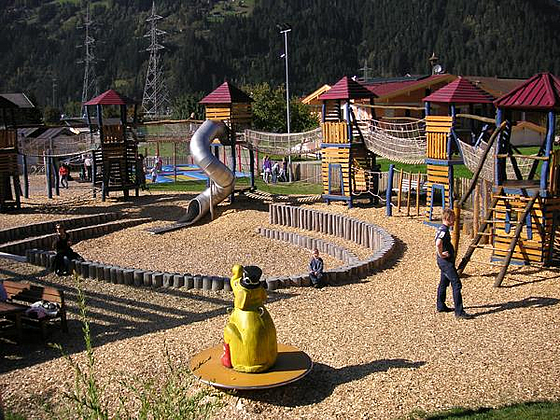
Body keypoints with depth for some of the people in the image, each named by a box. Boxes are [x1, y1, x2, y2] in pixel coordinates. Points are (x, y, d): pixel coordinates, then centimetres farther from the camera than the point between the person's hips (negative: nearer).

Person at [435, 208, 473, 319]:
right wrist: (441, 254, -23)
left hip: (445, 261, 11)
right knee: (456, 284, -10)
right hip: (446, 261, -11)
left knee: (444, 283, 20)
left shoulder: (442, 229, 12)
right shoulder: (444, 230, -20)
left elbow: (439, 242, 31)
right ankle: (459, 312, -10)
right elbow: (438, 244, -37)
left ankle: (440, 306, 31)